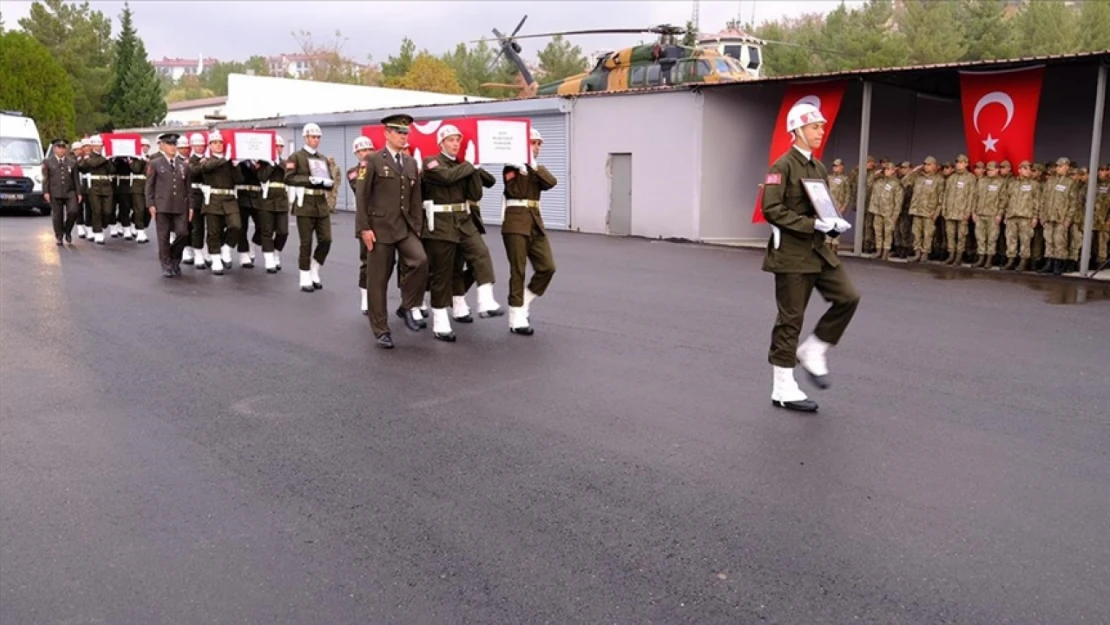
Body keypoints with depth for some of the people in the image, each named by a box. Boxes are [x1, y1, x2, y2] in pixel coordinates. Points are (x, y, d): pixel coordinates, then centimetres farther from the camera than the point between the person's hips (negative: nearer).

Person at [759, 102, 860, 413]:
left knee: (848, 297, -6)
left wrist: (835, 223, 0)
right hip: (791, 252, -7)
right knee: (791, 318, -1)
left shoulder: (819, 168, 14)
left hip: (818, 249, 8)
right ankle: (783, 390, 10)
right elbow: (771, 210, -19)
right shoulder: (783, 166, -11)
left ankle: (812, 352, 14)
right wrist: (812, 224, -22)